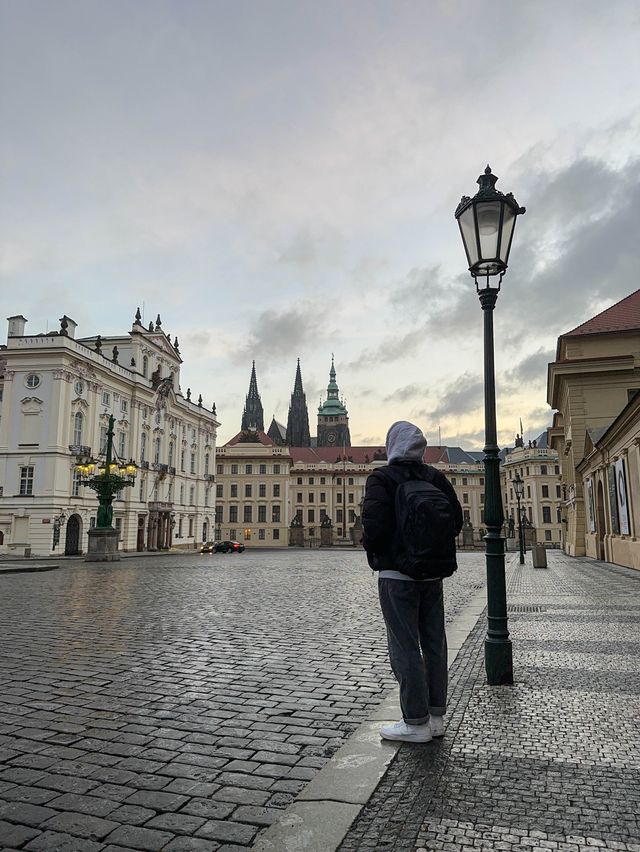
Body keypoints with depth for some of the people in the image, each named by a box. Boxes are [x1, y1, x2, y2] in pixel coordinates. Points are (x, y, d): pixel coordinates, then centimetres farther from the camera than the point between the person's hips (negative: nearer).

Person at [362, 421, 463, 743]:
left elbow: (373, 526, -21)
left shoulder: (381, 479, -12)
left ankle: (416, 723, 6)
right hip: (433, 572, 6)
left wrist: (370, 547, 0)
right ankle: (435, 716, 23)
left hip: (397, 574, -6)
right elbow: (456, 520, 4)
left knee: (405, 647, 1)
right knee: (434, 644, 13)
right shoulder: (436, 478, 5)